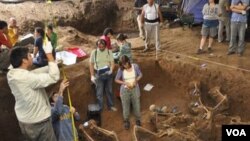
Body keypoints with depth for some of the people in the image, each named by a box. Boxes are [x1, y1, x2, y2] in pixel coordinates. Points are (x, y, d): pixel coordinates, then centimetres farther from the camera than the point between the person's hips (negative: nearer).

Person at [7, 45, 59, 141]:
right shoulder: (27, 78, -34)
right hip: (38, 121, -8)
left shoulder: (11, 74, -7)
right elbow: (54, 77, -32)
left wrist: (50, 66, -2)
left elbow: (34, 73, 3)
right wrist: (49, 54, -28)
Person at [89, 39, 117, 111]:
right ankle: (100, 108, 18)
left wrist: (111, 70, -24)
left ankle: (110, 105, 33)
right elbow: (91, 64, -2)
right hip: (98, 75, -2)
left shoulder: (109, 52, -4)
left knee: (109, 90, 17)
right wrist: (92, 76, -5)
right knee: (99, 92, 6)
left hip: (108, 74, 2)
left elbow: (112, 62, -3)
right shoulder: (94, 52, -8)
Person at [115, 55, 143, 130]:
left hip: (135, 89, 1)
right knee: (125, 106, 11)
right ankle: (126, 121, 33)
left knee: (136, 105, 13)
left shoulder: (135, 66, -12)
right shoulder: (121, 69, -14)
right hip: (125, 90, -1)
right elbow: (116, 79, -6)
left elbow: (140, 75, 2)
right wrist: (125, 83, -21)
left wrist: (136, 80, -17)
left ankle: (138, 120, 36)